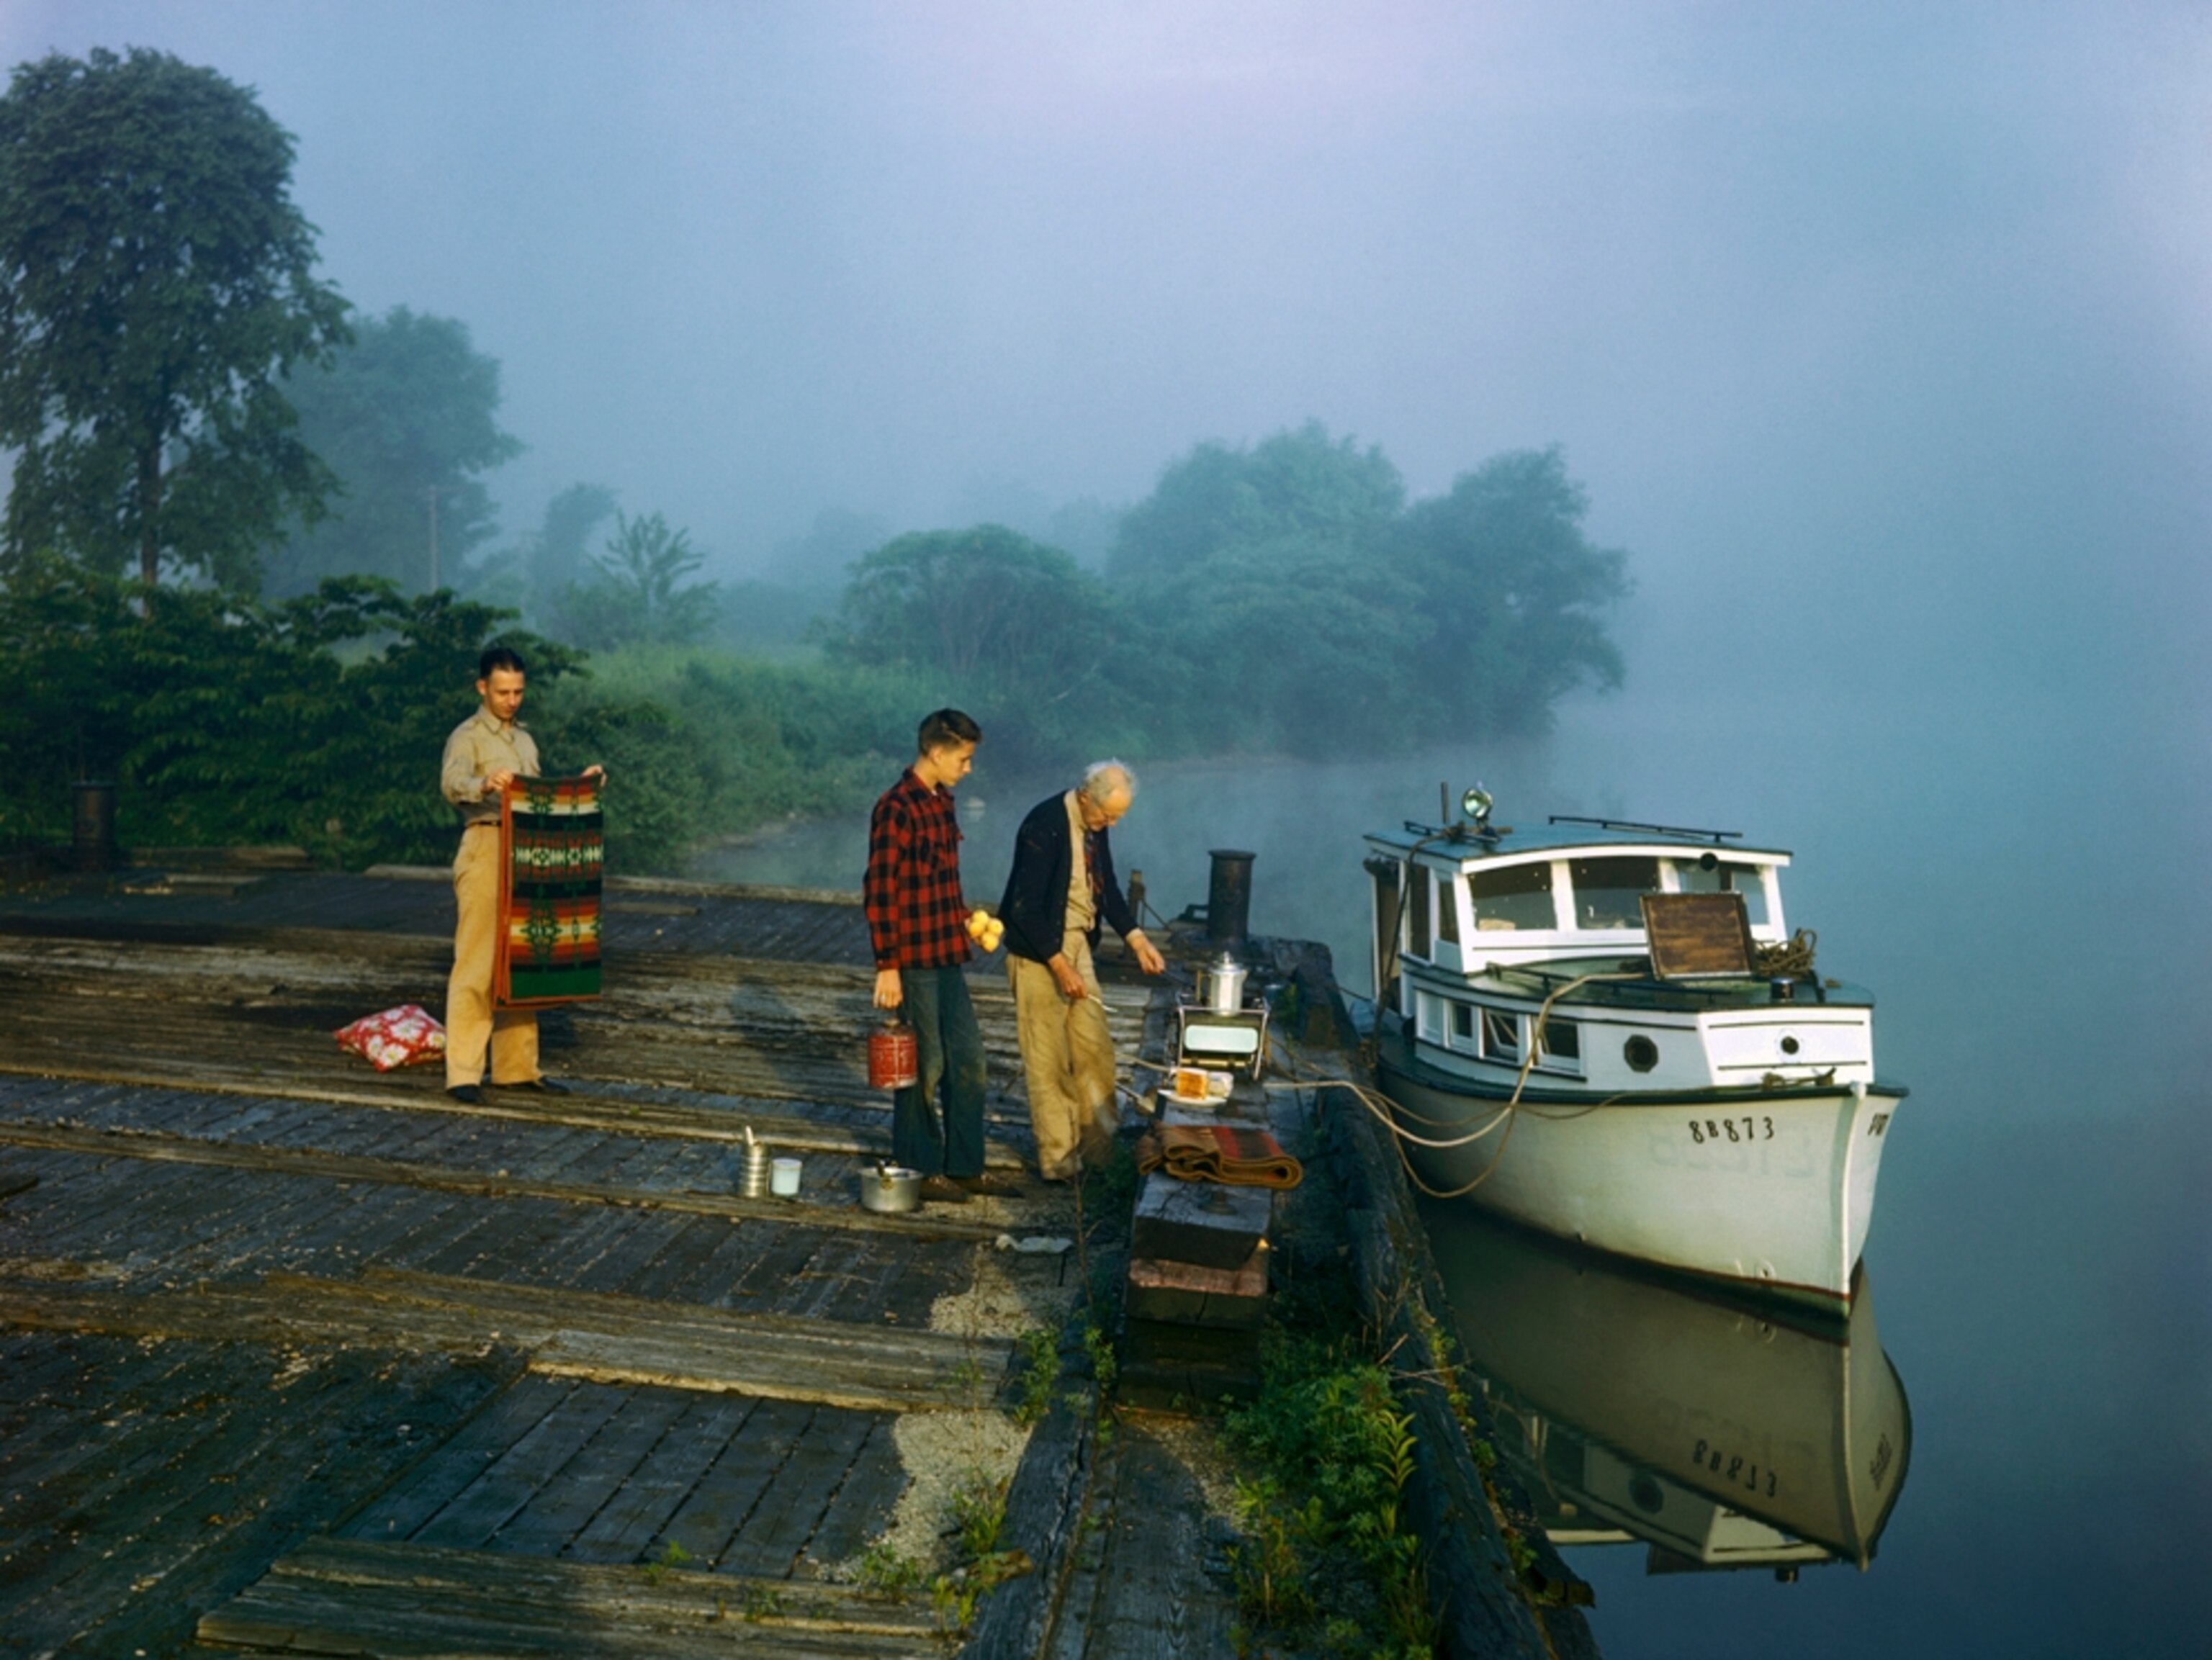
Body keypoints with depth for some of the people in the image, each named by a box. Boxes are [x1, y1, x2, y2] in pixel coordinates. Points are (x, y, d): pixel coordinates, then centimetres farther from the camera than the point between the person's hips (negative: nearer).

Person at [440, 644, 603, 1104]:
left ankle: (518, 1067, 16)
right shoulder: (467, 737, -3)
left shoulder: (525, 740, 20)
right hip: (484, 851, -7)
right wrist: (484, 784, -43)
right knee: (476, 963, -8)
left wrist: (580, 784, 10)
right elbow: (452, 783, -23)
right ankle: (463, 1072, -6)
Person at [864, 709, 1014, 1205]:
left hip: (947, 955, 9)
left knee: (968, 1058, 13)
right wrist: (887, 967, -20)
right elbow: (879, 890, -20)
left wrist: (965, 919, 11)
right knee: (924, 1066, 2)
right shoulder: (896, 809, -17)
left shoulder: (941, 803, 11)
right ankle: (918, 1173, 16)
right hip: (914, 960, -9)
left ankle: (965, 1167, 23)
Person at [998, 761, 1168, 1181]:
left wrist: (1136, 939, 3)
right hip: (1038, 951, -8)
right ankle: (1058, 1158, 11)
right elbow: (1026, 907, -23)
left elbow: (1107, 888, 15)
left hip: (1077, 946, 8)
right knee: (1048, 1059, 1)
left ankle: (1095, 1144, 20)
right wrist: (1059, 965, -23)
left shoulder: (1095, 825, 2)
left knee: (1095, 1048, 8)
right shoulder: (1044, 826, -22)